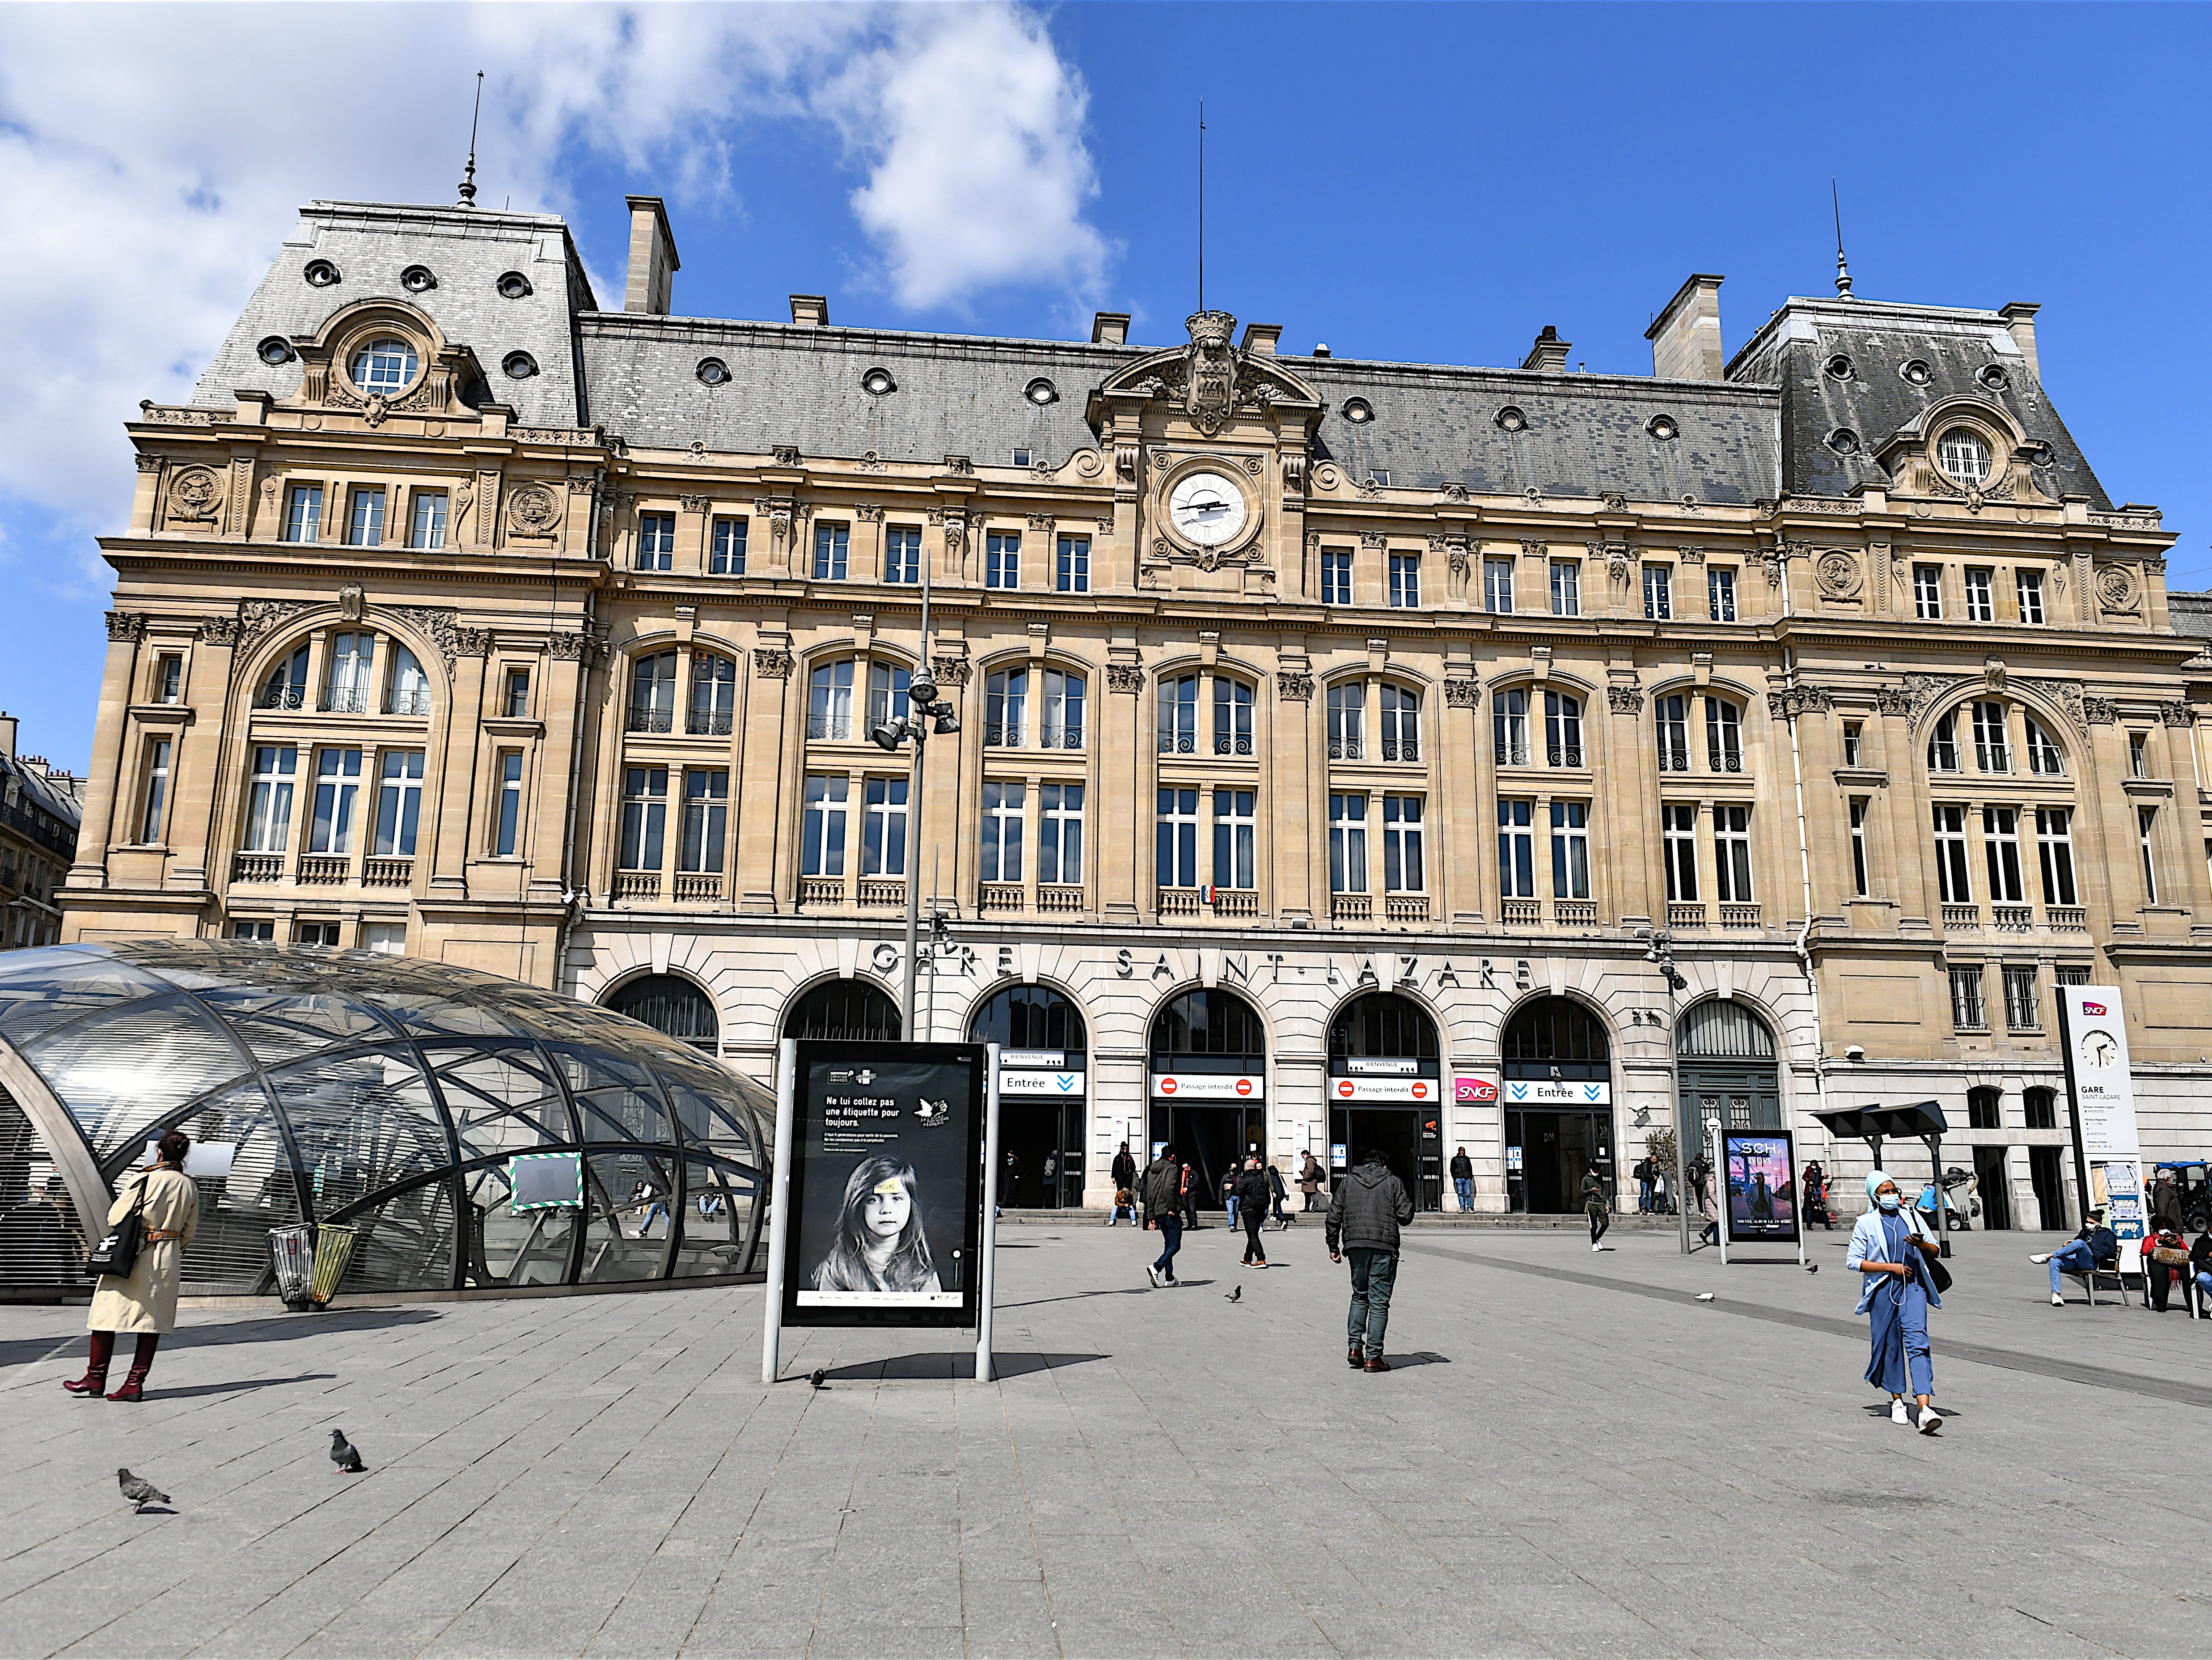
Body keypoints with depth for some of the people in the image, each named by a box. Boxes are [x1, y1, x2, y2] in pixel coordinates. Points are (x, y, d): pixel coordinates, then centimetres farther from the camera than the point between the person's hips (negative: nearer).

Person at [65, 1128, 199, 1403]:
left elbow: (114, 1217, -7)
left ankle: (96, 1378, 15)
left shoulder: (143, 1180, -11)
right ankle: (136, 1382, 5)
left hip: (133, 1254, -4)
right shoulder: (190, 1186, 3)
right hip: (168, 1259, 4)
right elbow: (188, 1231, 9)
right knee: (153, 1318, 7)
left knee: (108, 1311, 8)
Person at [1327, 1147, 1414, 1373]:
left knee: (1360, 1297, 19)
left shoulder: (1348, 1182, 12)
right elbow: (1406, 1216, 0)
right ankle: (1373, 1357, -1)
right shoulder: (1393, 1182, 5)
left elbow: (1334, 1217, 8)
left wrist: (1333, 1247, 15)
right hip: (1384, 1247, -3)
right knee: (1379, 1302, 1)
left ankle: (1355, 1346, 10)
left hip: (1355, 1245, 3)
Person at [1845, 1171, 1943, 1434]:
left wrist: (1921, 1244, -6)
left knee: (1917, 1342, -12)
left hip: (1913, 1286, 1)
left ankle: (1925, 1409, -20)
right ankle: (1897, 1401, 26)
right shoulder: (1866, 1224, 2)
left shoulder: (1911, 1218, 12)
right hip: (1883, 1289, -1)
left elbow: (1935, 1250, 17)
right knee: (1889, 1344, 6)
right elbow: (1853, 1261, -3)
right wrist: (1891, 1267, -10)